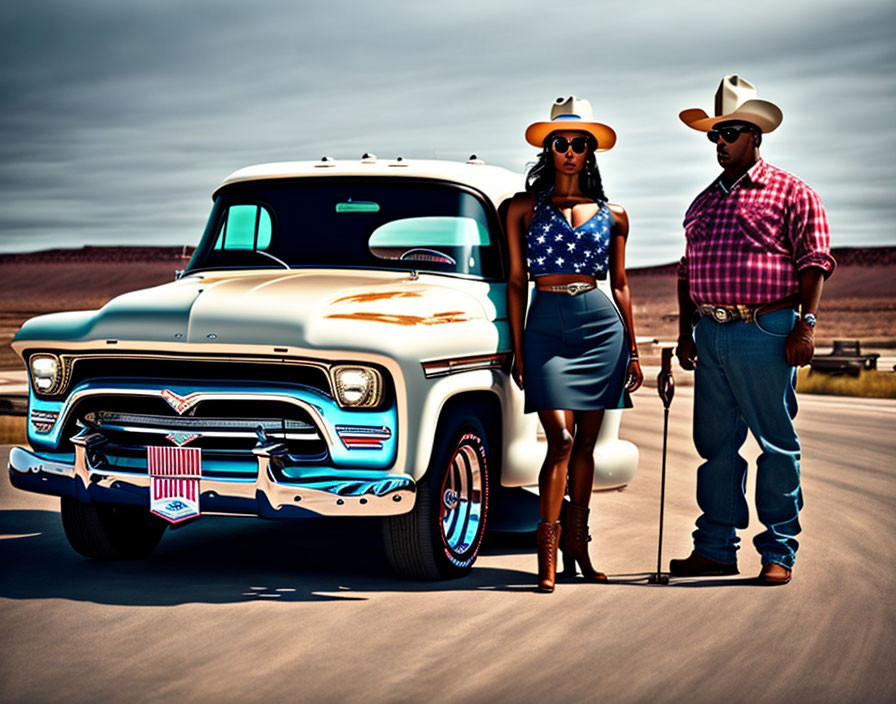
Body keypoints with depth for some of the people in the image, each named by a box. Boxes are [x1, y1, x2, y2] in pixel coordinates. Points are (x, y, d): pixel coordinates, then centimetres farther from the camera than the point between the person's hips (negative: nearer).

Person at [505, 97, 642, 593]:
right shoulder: (524, 209, 6)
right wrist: (517, 351, 1)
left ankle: (576, 545, 18)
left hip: (602, 328, 2)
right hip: (547, 327, -2)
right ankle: (547, 554, -13)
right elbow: (515, 281, 6)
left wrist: (633, 352, 13)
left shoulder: (612, 216, 10)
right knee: (561, 439, -14)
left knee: (586, 443, 7)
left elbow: (620, 285, 15)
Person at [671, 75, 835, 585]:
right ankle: (716, 547, 16)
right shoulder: (705, 202, 20)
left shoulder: (792, 193, 2)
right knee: (715, 442, 8)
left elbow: (814, 263, -3)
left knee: (777, 444, -1)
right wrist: (686, 330, 16)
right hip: (710, 333, 6)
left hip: (765, 332, -6)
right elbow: (688, 270, 22)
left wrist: (806, 325, -12)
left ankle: (779, 552, 5)